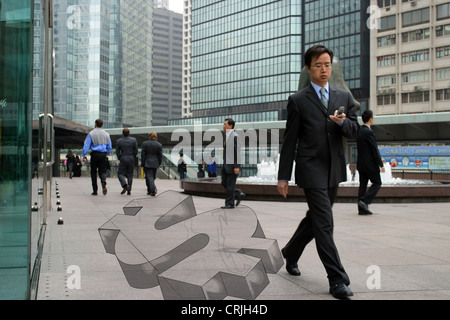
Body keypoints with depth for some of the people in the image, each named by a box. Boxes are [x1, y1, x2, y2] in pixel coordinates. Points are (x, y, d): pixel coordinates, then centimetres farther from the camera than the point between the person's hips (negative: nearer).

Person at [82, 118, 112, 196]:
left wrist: (84, 156, -6)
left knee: (93, 172, 7)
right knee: (102, 171, 8)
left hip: (95, 154, -2)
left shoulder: (91, 133, -1)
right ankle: (103, 183, -25)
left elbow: (86, 145, -6)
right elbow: (110, 147, 11)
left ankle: (95, 190, 7)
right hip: (103, 154, 2)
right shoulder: (106, 134, 10)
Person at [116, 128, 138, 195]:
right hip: (131, 160, 1)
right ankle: (129, 190, 5)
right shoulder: (134, 140, -2)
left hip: (123, 160, -1)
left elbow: (117, 152, -1)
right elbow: (136, 151, -2)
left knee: (120, 174, 8)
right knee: (130, 175, 8)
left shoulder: (119, 141, -3)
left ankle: (125, 186, -15)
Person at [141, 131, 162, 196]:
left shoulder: (145, 143, -5)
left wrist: (142, 164, 1)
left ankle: (153, 190, -20)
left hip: (147, 163, -3)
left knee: (149, 177, -4)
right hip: (155, 164, 3)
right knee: (152, 177, 15)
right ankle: (150, 190, 21)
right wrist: (159, 164, 13)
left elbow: (143, 154, -5)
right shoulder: (159, 145, 0)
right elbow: (160, 156, 2)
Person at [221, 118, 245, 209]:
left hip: (232, 165, -9)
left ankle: (230, 204, 4)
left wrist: (237, 166, -20)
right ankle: (239, 194, 20)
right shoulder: (227, 136, 15)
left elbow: (237, 152, -16)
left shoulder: (235, 136, -13)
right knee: (224, 183, 10)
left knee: (230, 184, -4)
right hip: (226, 164, 9)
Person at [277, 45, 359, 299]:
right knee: (324, 223, -10)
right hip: (311, 169, -5)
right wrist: (284, 176, -3)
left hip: (335, 170, 5)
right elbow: (290, 141, -1)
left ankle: (291, 252, 40)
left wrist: (343, 122, -16)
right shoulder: (298, 100, 0)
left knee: (315, 218, 17)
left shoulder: (344, 97, 11)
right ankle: (337, 280, -7)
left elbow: (355, 131, 7)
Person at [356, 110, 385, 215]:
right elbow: (375, 150, -17)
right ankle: (364, 201, -9)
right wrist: (381, 164, -12)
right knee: (377, 183, 5)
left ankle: (361, 209, 7)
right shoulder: (369, 132, -16)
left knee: (362, 185, 8)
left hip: (360, 163, 8)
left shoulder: (359, 132, 10)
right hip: (370, 164, -8)